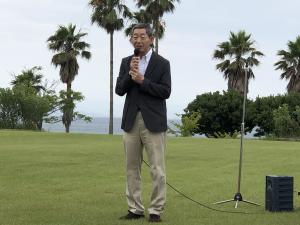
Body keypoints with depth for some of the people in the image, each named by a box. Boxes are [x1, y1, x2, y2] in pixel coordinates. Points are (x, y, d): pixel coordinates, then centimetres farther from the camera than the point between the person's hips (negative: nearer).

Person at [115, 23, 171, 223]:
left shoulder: (162, 63, 0)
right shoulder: (127, 62, 12)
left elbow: (166, 92, -8)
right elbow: (119, 90, 4)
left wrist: (142, 80, -15)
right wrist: (130, 73, -11)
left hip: (153, 122, -4)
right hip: (131, 121, 4)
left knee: (157, 169, -4)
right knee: (132, 168, 7)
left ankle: (156, 210, 1)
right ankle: (135, 208, 14)